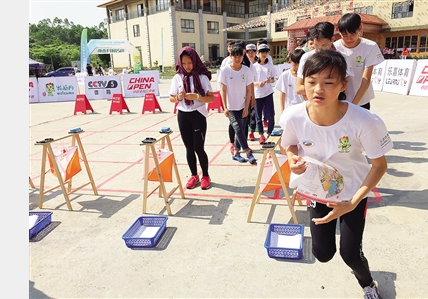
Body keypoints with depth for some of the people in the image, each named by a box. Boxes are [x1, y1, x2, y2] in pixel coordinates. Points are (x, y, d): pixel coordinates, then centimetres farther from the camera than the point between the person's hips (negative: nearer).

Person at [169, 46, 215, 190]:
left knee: (199, 148, -3)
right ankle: (194, 175, 26)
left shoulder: (202, 77, -6)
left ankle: (205, 176, 17)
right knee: (189, 148, 10)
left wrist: (196, 97, -23)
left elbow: (211, 98, -8)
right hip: (182, 116, 3)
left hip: (198, 115, -3)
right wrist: (178, 97, -15)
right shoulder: (177, 78, 2)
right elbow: (171, 98, 7)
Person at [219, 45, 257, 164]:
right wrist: (225, 107, -11)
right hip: (231, 107, -2)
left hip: (243, 106, 3)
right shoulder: (225, 70, -8)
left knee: (240, 130, 7)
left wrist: (246, 107, -4)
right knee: (238, 129, -9)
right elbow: (223, 90, -6)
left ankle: (236, 153, 20)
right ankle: (248, 153, -1)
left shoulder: (247, 70, -3)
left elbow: (249, 90, 0)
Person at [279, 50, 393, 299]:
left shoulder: (364, 121, -33)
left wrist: (353, 203, -26)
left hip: (353, 192, -2)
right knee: (323, 253, 6)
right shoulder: (293, 116, -27)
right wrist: (294, 161, -28)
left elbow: (379, 165, -17)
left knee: (350, 253, 2)